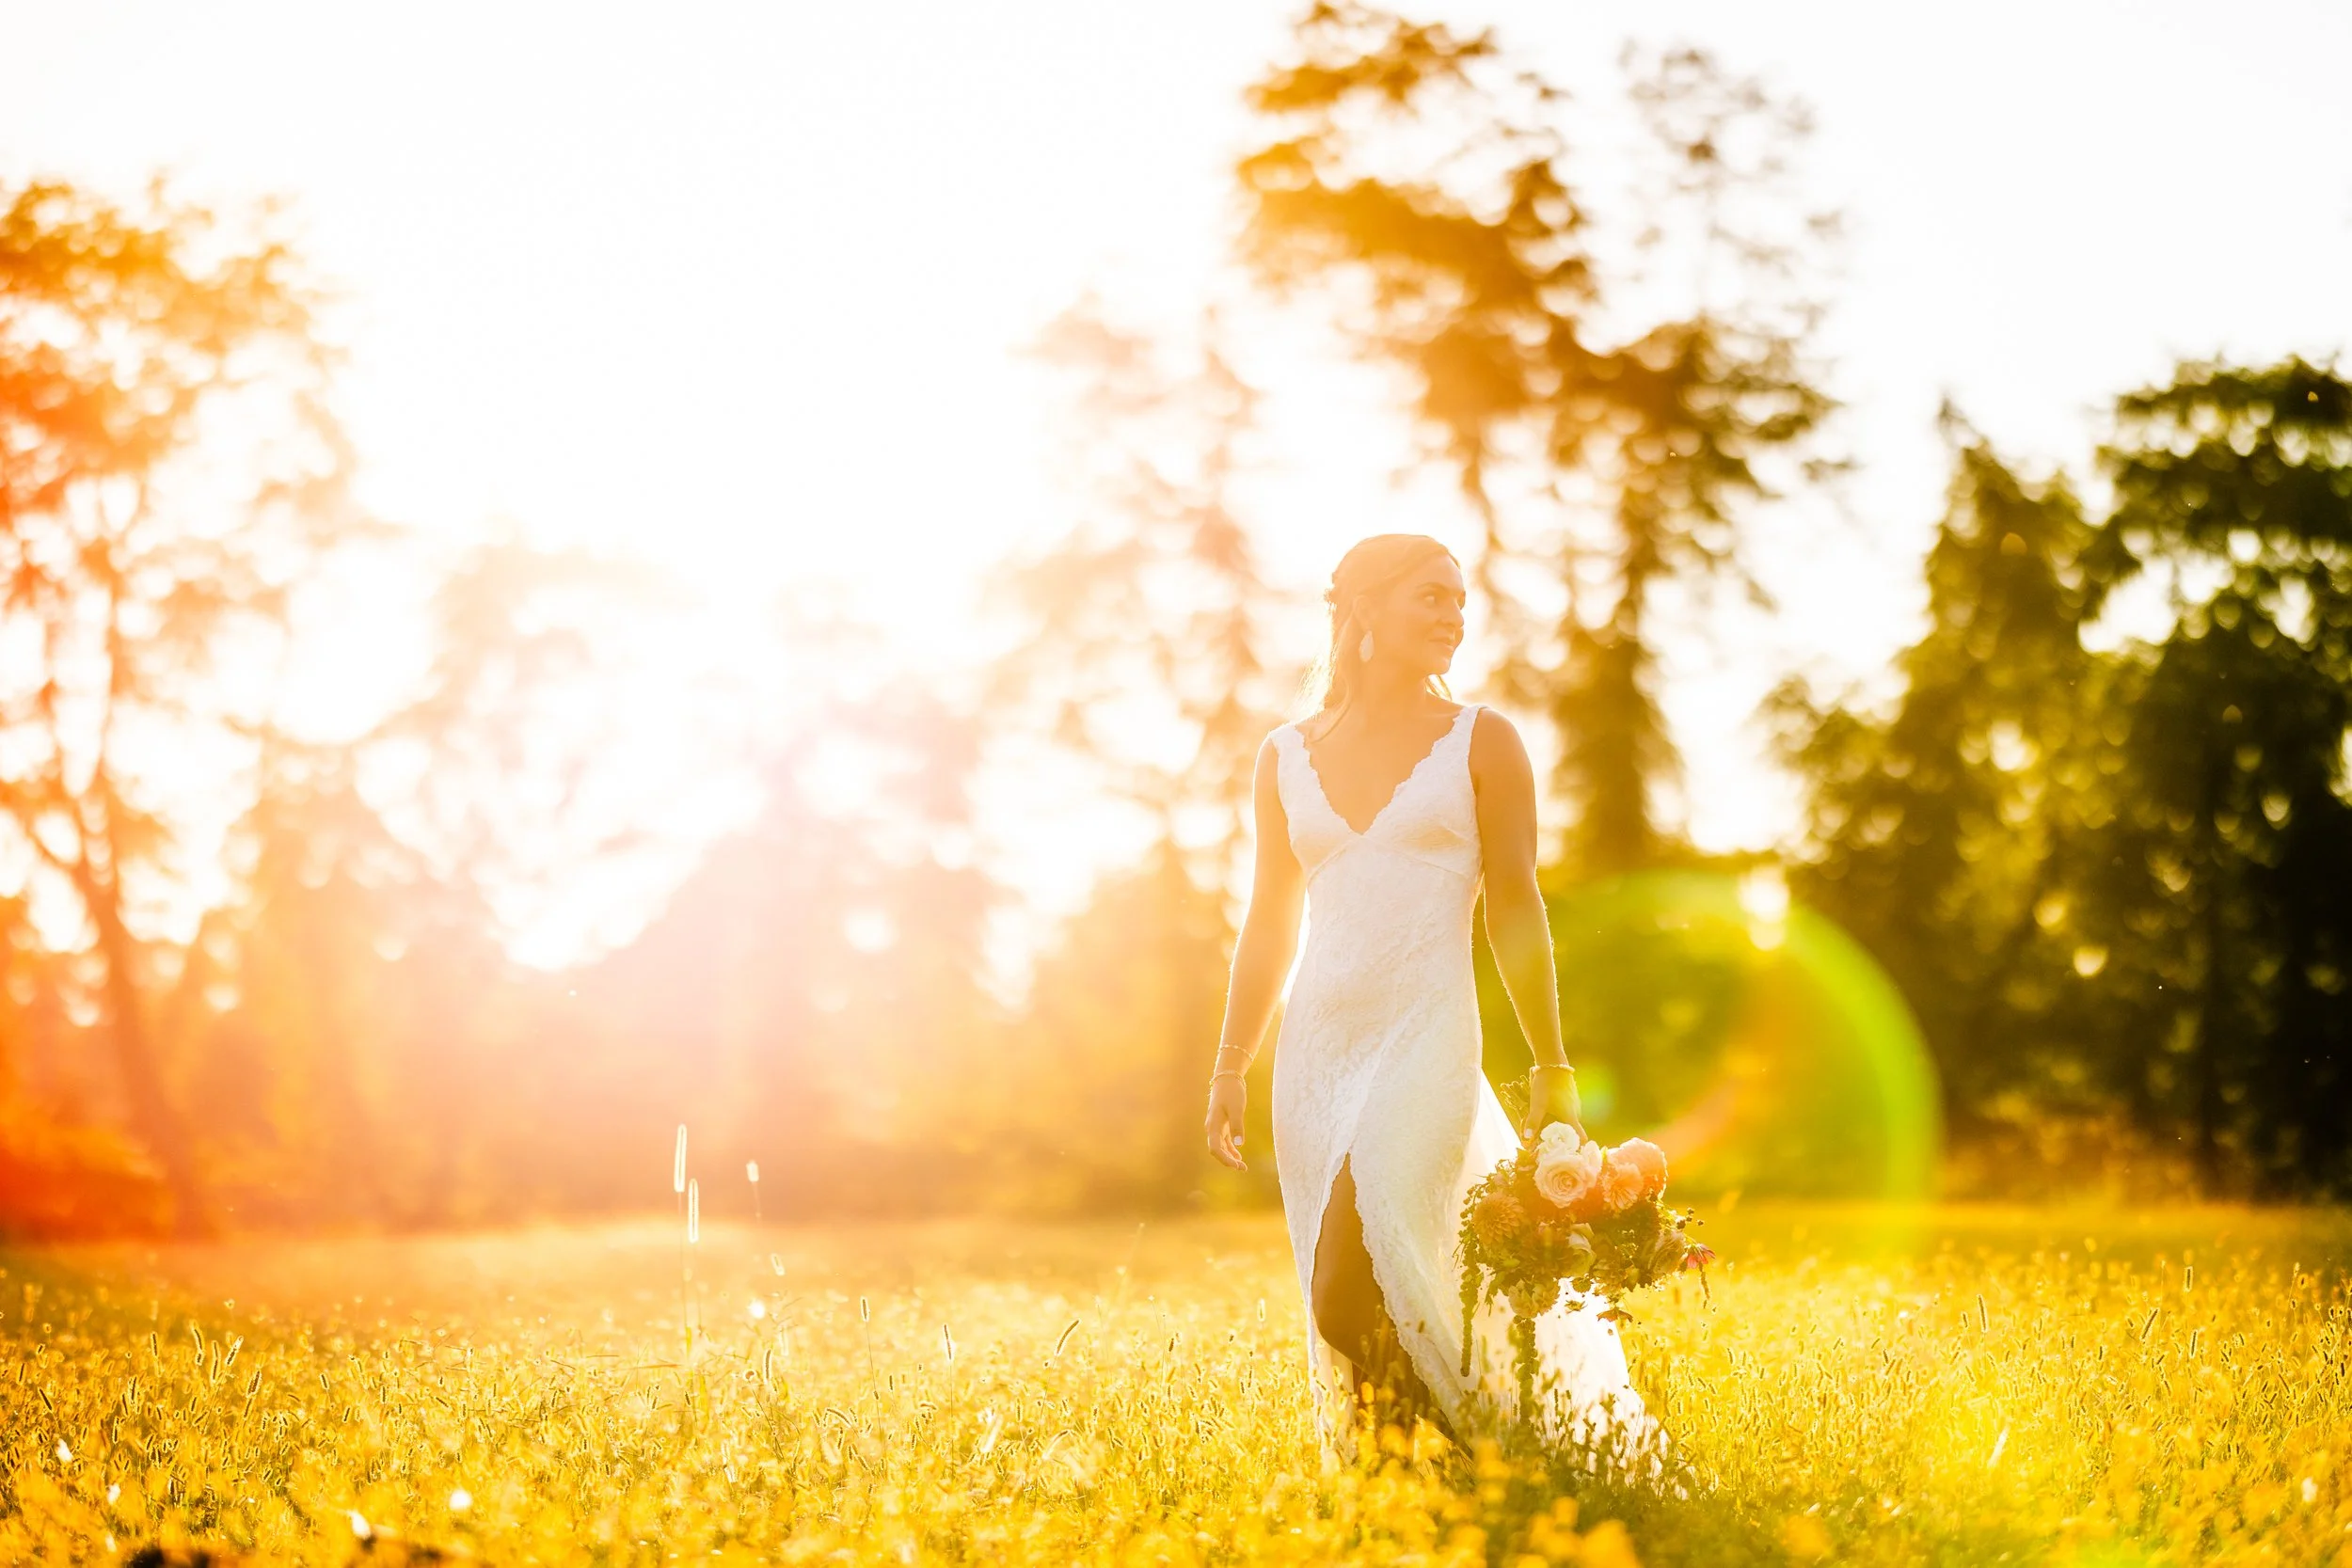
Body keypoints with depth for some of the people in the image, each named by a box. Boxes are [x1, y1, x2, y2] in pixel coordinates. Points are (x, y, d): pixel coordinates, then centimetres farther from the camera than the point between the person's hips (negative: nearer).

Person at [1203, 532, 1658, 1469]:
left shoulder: (1480, 740, 4)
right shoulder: (1288, 757, 12)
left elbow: (1515, 909, 2)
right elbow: (1271, 923, 15)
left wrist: (1552, 1073, 0)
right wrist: (1229, 1067, 10)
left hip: (1426, 1039, -4)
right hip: (1314, 1046, 4)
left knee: (1351, 1295, -17)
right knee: (1344, 1314, 5)